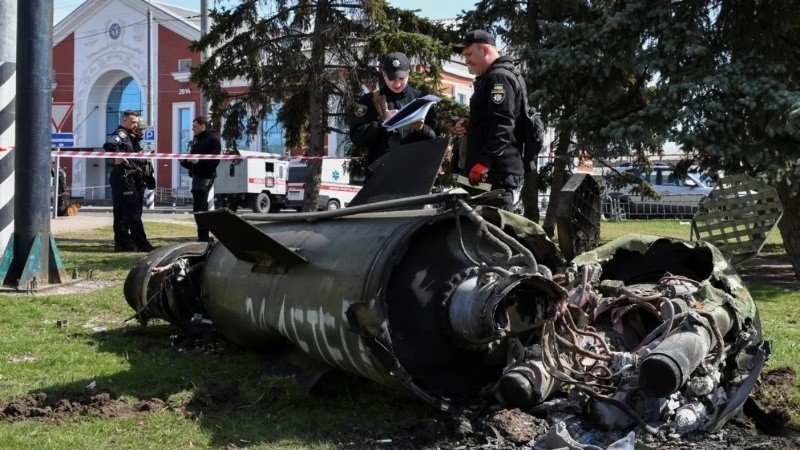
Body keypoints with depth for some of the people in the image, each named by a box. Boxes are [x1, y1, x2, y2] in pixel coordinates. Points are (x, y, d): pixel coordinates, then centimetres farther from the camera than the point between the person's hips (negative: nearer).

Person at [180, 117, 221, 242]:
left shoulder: (212, 140, -7)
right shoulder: (196, 141, 21)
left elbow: (215, 161, -18)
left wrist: (199, 161, -28)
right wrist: (184, 161, 6)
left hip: (205, 177, -10)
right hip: (197, 177, 10)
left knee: (200, 208, -14)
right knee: (199, 208, 14)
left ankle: (203, 238, -13)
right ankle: (203, 237, 21)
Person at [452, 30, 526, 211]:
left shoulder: (499, 77, -8)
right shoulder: (490, 78, 25)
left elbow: (502, 124, -20)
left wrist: (484, 161, -26)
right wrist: (468, 125, 16)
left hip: (498, 173, -11)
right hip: (497, 171, 11)